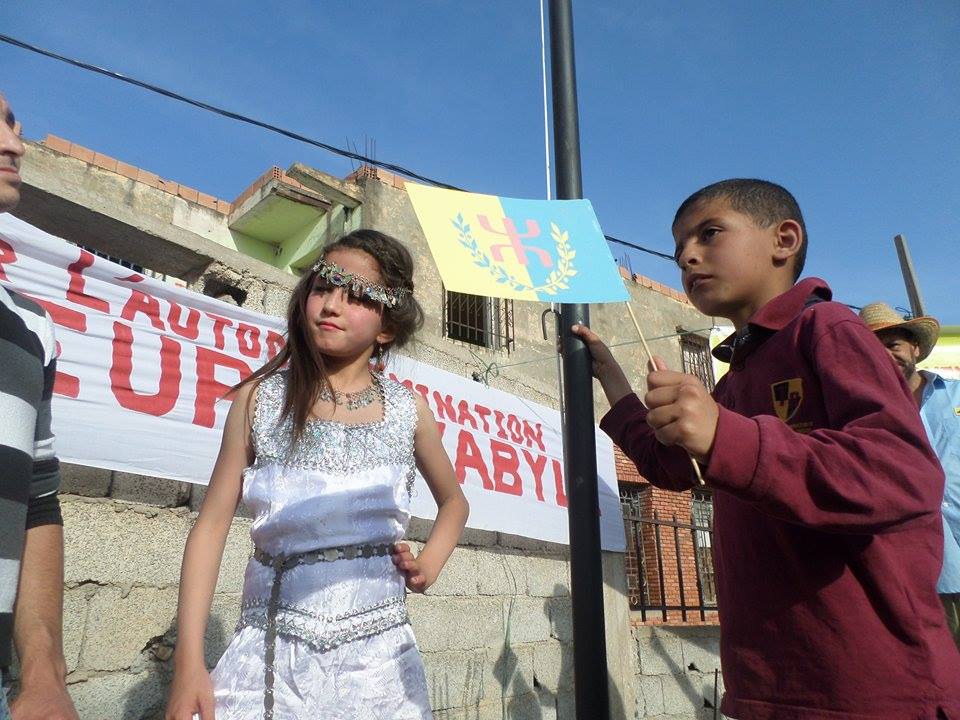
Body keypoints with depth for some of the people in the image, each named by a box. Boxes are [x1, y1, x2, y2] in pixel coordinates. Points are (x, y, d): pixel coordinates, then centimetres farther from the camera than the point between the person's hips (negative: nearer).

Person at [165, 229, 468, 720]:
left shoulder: (408, 410, -1)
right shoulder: (260, 399, -4)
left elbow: (453, 501, 16)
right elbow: (212, 523, -3)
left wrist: (430, 564, -1)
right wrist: (188, 664, -7)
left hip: (378, 652, 1)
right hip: (274, 651, -1)